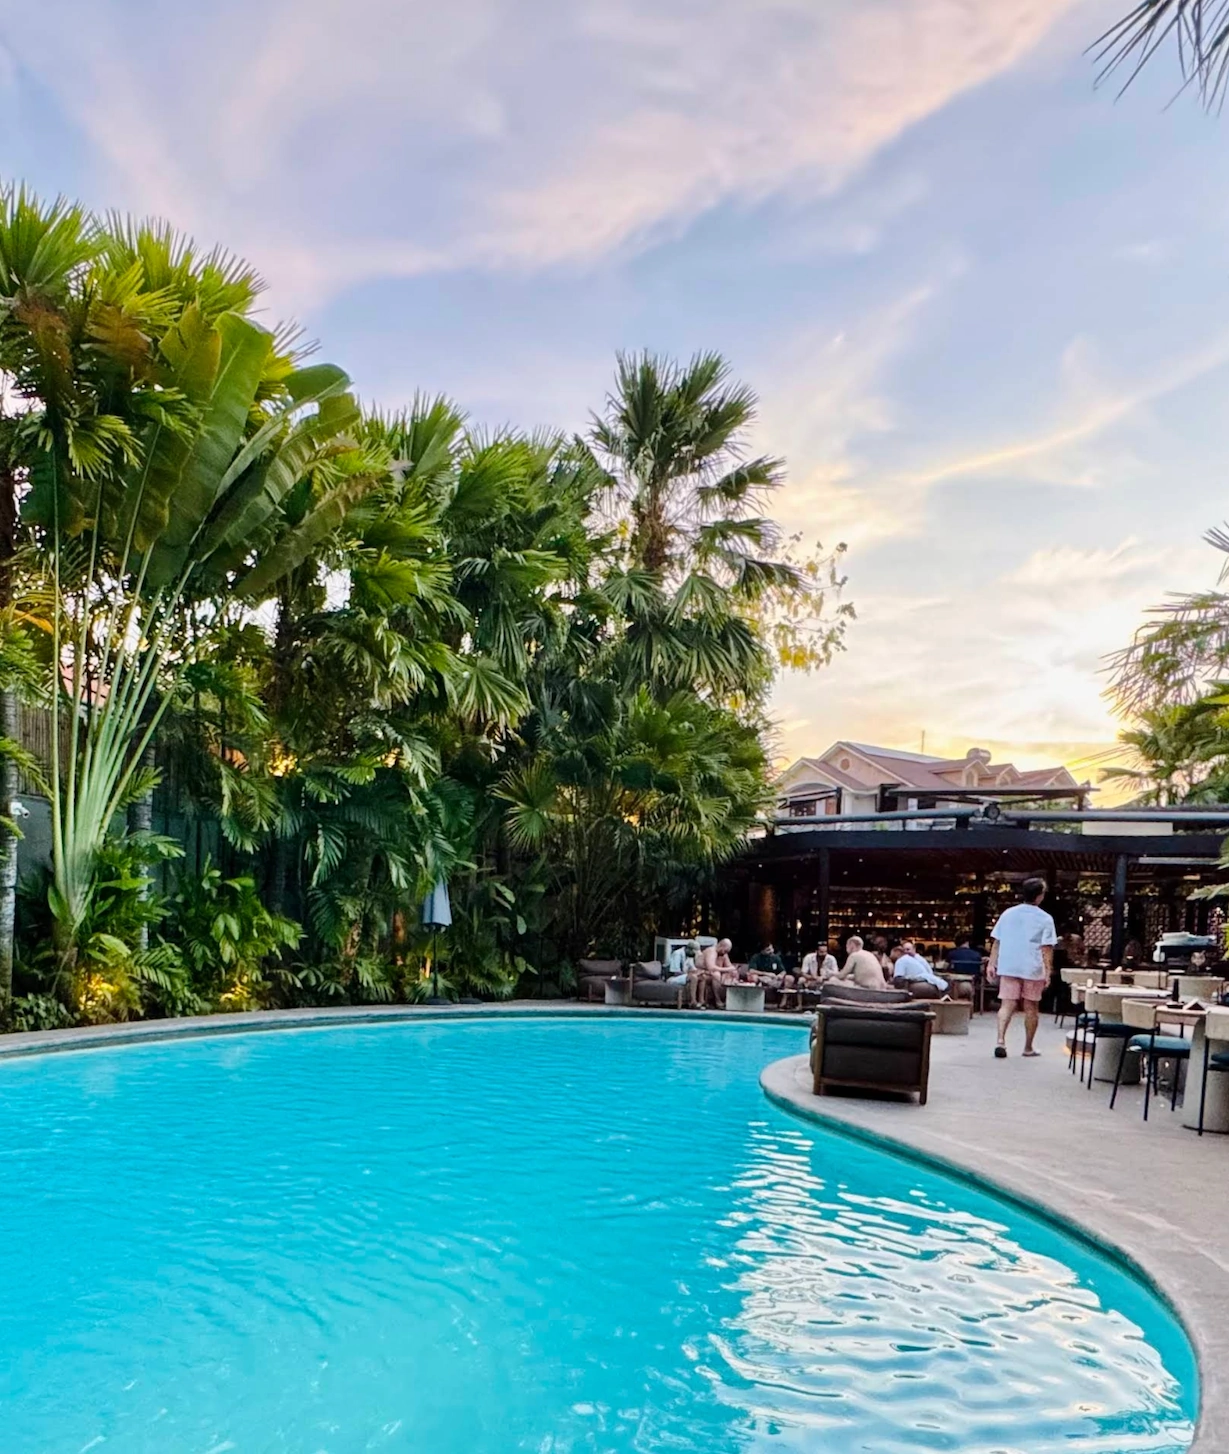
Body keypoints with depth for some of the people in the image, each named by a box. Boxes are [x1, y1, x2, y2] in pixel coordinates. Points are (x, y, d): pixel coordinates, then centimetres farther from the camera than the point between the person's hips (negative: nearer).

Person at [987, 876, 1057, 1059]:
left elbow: (996, 941, 6)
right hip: (1032, 969, -2)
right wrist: (1048, 972, -6)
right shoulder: (1045, 919, -4)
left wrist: (992, 964, 10)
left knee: (1007, 1005, -1)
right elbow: (1046, 948, -9)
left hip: (1009, 967, 2)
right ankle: (1028, 1047, 18)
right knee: (1031, 1008, 10)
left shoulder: (1008, 913, 7)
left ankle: (1001, 1040, -18)